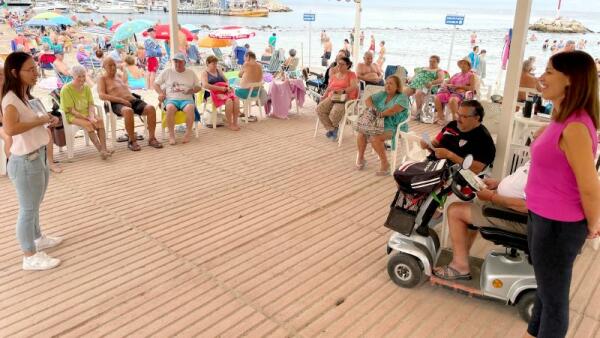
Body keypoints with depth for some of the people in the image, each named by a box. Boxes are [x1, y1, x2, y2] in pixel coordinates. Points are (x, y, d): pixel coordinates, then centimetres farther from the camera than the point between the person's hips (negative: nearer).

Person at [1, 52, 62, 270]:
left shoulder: (24, 95, 10)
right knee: (28, 210, 2)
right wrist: (40, 120, -25)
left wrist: (47, 120, 6)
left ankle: (38, 239, 42)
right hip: (25, 161, -9)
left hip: (38, 157, 9)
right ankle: (30, 257, 14)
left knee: (34, 206, 24)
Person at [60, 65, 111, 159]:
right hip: (73, 116, -5)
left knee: (100, 120, -25)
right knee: (88, 124, -33)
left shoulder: (86, 87, 6)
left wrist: (91, 116, -19)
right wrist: (87, 118, -22)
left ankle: (104, 149, -35)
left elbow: (91, 105, 2)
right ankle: (101, 151, -38)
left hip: (87, 113, 5)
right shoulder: (66, 89, -11)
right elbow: (71, 110, -14)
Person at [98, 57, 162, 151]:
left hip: (133, 100, 6)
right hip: (117, 104, -6)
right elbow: (101, 95, -6)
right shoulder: (102, 79, 11)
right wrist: (121, 100, -14)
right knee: (128, 111, -41)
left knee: (150, 108, -23)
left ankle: (151, 138, -21)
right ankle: (132, 141, -29)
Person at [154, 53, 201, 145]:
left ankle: (188, 133, -25)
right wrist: (161, 93, -3)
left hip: (186, 99, 0)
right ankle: (171, 135, -29)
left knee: (190, 108, -36)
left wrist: (191, 90, -6)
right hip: (171, 99, 0)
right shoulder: (167, 72, 13)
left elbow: (198, 87, 17)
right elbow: (156, 84, 16)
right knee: (170, 108, -36)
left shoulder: (191, 72, 16)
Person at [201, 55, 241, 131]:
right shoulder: (205, 73, 6)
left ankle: (235, 122, -24)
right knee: (229, 101, -34)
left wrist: (228, 87, 0)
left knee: (236, 99, -27)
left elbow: (226, 80, 24)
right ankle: (229, 124, -24)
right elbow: (205, 85, -11)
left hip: (225, 91, 6)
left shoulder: (219, 71, 24)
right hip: (214, 93, -6)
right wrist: (220, 88, -14)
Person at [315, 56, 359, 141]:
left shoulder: (351, 74, 4)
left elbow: (354, 87, -11)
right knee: (319, 109, -24)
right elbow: (328, 89, 22)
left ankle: (335, 126, -1)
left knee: (335, 112, -37)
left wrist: (342, 91, -25)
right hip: (332, 98, 6)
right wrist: (323, 97, 3)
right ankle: (331, 129, -12)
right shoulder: (333, 76, 23)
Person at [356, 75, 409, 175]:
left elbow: (394, 110, -22)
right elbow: (367, 100, 9)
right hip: (378, 123, 7)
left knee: (375, 138, -31)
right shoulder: (382, 94, 15)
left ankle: (385, 163, -17)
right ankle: (360, 158, 2)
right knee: (361, 132, -16)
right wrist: (371, 107, -11)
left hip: (393, 127, -7)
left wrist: (381, 114, -17)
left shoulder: (402, 97, -6)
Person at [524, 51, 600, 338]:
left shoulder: (574, 128, -26)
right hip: (542, 217, 10)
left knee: (553, 298, 11)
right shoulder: (563, 120, 5)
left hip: (559, 225, -9)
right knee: (544, 290, 26)